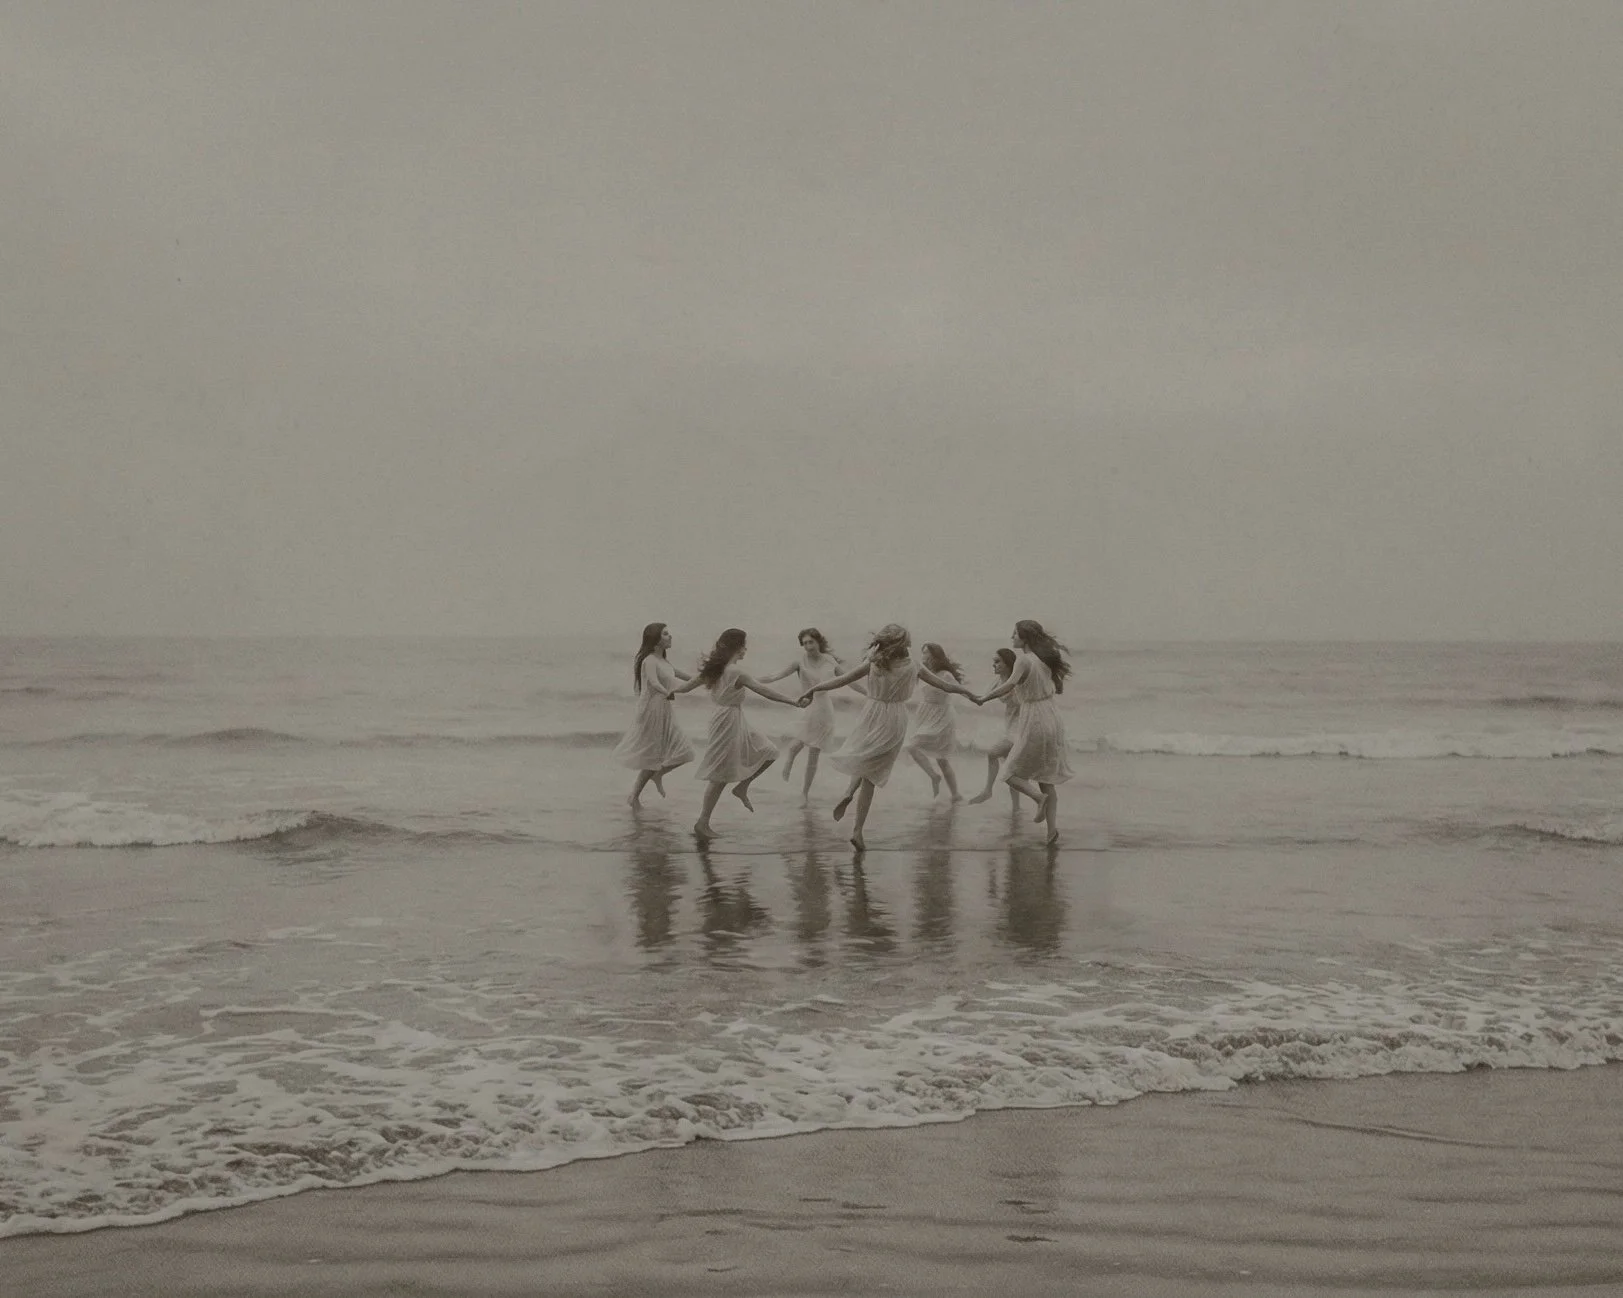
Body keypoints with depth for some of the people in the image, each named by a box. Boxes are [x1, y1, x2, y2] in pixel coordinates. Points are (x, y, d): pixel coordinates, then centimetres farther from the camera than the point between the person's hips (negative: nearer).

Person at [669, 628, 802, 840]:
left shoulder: (716, 669, 6)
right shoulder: (735, 672, -18)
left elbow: (689, 685, 13)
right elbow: (764, 691, -22)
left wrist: (672, 691, 33)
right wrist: (794, 701, -20)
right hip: (729, 722, -9)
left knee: (768, 751, 13)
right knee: (720, 775, -2)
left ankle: (742, 787, 15)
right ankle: (703, 821, 2)